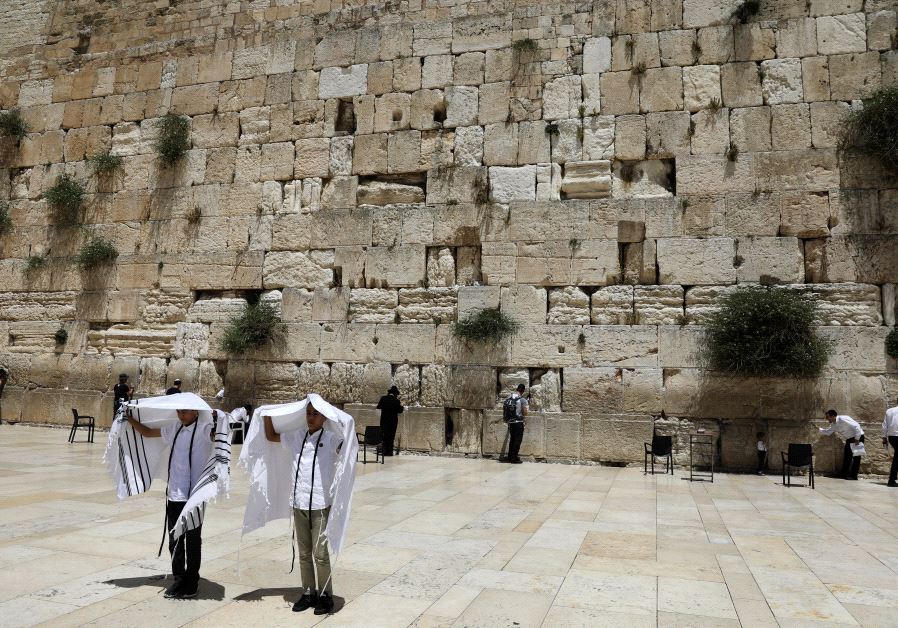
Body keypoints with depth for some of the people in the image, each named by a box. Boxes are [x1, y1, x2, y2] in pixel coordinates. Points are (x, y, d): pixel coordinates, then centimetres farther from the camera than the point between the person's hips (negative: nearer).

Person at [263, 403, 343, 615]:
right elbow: (271, 436, 23)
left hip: (320, 505, -5)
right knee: (304, 553, 13)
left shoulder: (330, 439, -6)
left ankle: (325, 595, 13)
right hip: (299, 504, 5)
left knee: (320, 553, -1)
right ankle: (308, 593, 25)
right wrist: (267, 415, 12)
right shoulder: (296, 437, 9)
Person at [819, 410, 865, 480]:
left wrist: (856, 439, -27)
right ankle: (844, 474, 15)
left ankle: (853, 475, -4)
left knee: (855, 456, -7)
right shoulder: (834, 424, 1)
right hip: (849, 439, 9)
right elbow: (828, 432, 13)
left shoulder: (842, 419, -27)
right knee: (846, 456, 8)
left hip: (857, 437, -9)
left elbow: (856, 426, -29)